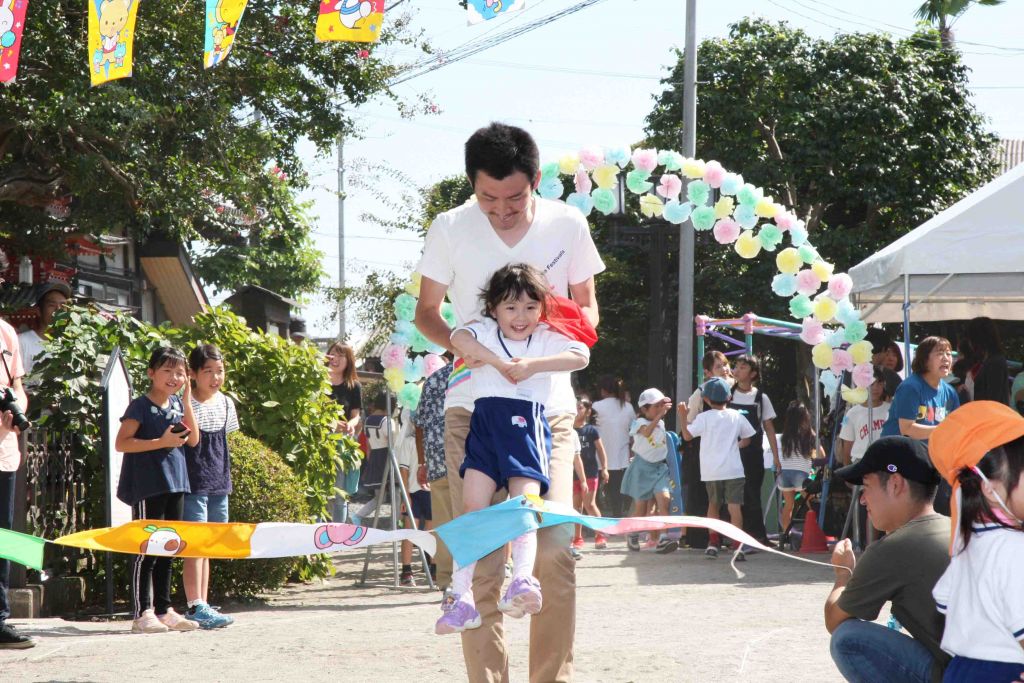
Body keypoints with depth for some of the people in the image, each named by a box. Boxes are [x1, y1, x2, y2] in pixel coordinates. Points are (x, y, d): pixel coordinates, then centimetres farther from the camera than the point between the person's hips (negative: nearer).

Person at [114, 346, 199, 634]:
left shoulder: (177, 403, 11)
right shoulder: (141, 406, -9)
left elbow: (193, 437, 6)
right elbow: (121, 443, -15)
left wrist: (187, 399, 0)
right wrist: (161, 442, -20)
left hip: (174, 482, 7)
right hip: (147, 485, -7)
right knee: (147, 549, -6)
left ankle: (164, 609, 17)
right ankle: (142, 613, -4)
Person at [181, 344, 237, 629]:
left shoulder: (226, 403, 11)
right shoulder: (187, 403, -9)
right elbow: (192, 440, -19)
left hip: (218, 483, 7)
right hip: (194, 484, -7)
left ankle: (202, 606, 14)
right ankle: (195, 607, -14)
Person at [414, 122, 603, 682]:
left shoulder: (567, 225, -1)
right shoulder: (449, 229, -3)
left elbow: (587, 308, 11)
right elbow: (426, 311, 8)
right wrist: (459, 344, -14)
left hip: (547, 405, 0)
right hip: (473, 406, 0)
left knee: (554, 546, -9)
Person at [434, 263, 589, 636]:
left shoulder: (548, 339, 10)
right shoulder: (485, 332, 11)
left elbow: (581, 356, -7)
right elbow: (459, 338, -10)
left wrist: (534, 365, -15)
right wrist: (498, 362, -16)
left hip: (527, 422, -1)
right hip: (485, 420, 1)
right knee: (472, 506, -6)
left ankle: (522, 579, -26)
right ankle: (461, 595, -7)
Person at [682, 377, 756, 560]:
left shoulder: (704, 418, -5)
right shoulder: (737, 417, 3)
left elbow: (687, 435, -6)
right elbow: (747, 438, 13)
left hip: (711, 471, 0)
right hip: (733, 469, 0)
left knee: (713, 504, 19)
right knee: (735, 506, -4)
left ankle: (713, 543, 15)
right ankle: (738, 546, -14)